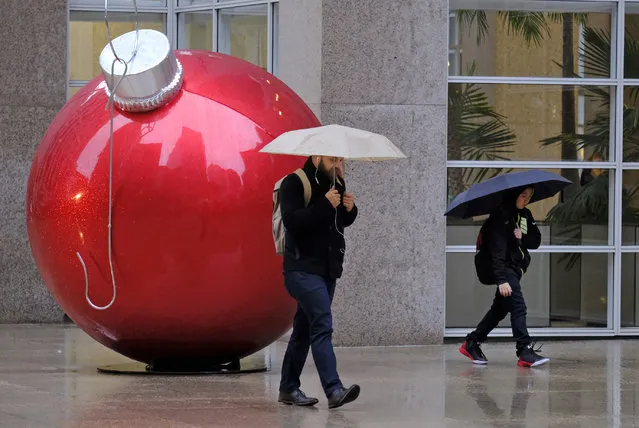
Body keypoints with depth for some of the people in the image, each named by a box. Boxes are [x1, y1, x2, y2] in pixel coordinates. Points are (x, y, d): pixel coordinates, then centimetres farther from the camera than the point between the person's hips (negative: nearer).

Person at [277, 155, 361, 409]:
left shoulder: (336, 183, 13)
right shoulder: (294, 184, -11)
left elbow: (344, 222, 21)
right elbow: (291, 220, -23)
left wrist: (350, 209, -1)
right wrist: (325, 205, -26)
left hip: (327, 269, 8)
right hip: (303, 268, -8)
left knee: (305, 328, 13)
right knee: (322, 324, -19)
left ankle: (288, 389, 21)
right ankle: (334, 390, -27)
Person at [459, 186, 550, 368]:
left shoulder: (526, 215, 10)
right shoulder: (500, 216, -16)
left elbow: (536, 241, 8)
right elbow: (497, 250, -22)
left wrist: (523, 237, -15)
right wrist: (501, 280, -29)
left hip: (517, 267, 9)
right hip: (505, 268, -9)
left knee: (500, 309, 14)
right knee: (518, 307, -16)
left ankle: (472, 343, 25)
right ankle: (526, 352, -18)